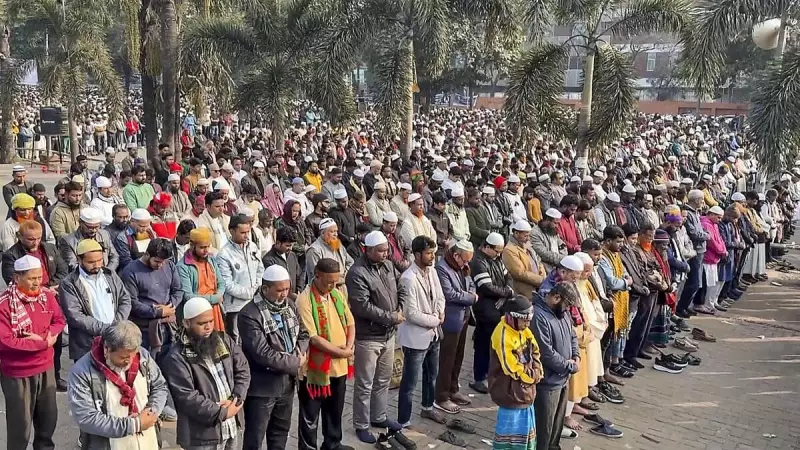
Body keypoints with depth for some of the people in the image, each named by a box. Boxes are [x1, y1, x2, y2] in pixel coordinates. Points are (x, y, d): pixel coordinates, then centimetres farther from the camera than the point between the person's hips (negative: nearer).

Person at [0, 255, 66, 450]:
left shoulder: (47, 295, -2)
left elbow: (59, 321, 8)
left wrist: (45, 336, -14)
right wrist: (43, 343, -19)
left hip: (45, 367, 6)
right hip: (17, 373, -5)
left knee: (49, 416, 19)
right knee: (20, 424, 7)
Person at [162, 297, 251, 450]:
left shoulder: (223, 340, 6)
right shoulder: (177, 357, -13)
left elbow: (243, 369, 6)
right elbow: (186, 397, -19)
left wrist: (235, 399, -10)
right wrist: (222, 413, -16)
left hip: (233, 427, 6)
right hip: (203, 435, -6)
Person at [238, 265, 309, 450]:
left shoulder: (290, 305, 4)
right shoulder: (249, 314, -21)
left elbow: (303, 334, 11)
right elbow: (263, 353, -27)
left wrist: (300, 355, -11)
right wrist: (295, 362, -17)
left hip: (287, 382, 7)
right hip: (262, 386, -7)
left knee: (281, 431, 23)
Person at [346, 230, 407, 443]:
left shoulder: (388, 266, 5)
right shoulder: (357, 273, -20)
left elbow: (402, 287, 14)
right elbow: (362, 306, -26)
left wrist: (400, 309, -5)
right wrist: (391, 317, -19)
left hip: (388, 334, 8)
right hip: (368, 337, -8)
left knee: (383, 380, 21)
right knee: (364, 385, 5)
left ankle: (379, 417, 37)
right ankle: (361, 425, 19)